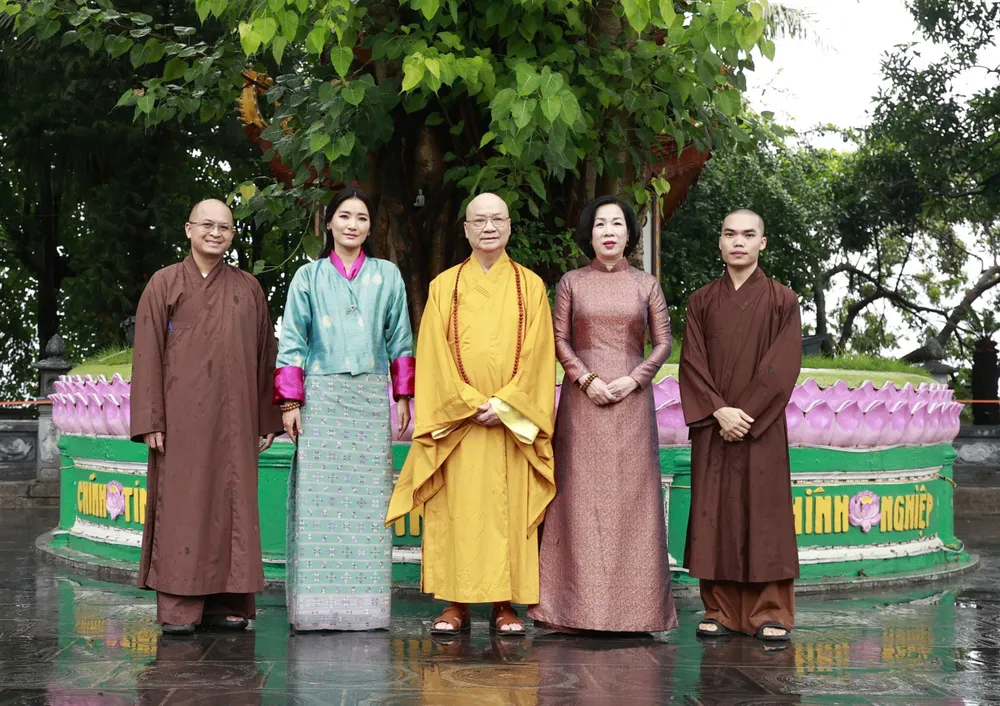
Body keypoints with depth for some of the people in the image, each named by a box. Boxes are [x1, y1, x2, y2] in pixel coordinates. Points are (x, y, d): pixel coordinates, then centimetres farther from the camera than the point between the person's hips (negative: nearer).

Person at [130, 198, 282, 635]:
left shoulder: (249, 289, 11)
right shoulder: (164, 284, 5)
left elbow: (264, 358, 12)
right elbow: (148, 355, 1)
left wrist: (267, 421, 8)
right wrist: (150, 420, -7)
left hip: (233, 419, 3)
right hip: (182, 418, -2)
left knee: (232, 504, 3)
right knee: (181, 505, -3)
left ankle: (225, 603, 10)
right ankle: (179, 609, 2)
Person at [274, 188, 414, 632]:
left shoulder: (387, 275, 13)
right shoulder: (308, 276, 9)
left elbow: (400, 340, 14)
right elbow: (292, 343, 6)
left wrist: (403, 396, 8)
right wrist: (289, 402, -2)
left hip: (371, 396, 1)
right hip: (321, 396, -1)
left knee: (368, 498, -3)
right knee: (319, 499, -6)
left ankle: (365, 605, 1)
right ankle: (317, 607, -3)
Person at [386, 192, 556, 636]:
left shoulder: (530, 286, 9)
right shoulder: (444, 286, 9)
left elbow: (537, 355, 1)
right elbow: (434, 355, 1)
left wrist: (504, 404, -11)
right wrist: (471, 403, -10)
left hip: (513, 422, 0)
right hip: (456, 419, 0)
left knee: (508, 509, 0)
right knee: (456, 510, -1)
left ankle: (505, 604, 5)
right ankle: (456, 604, 5)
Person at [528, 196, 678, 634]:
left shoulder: (646, 285, 8)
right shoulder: (571, 283, 7)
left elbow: (663, 343, 6)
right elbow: (559, 339, 4)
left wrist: (633, 380, -8)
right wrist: (586, 379, -10)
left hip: (632, 401, 0)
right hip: (582, 401, 0)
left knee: (632, 497, 0)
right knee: (581, 497, -2)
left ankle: (634, 606, 6)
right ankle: (581, 604, 3)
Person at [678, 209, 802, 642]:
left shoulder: (781, 300, 2)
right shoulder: (701, 301, 8)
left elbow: (783, 366, -6)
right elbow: (692, 362, 2)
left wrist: (745, 414, -13)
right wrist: (719, 410, -12)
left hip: (761, 425, -2)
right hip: (712, 427, 2)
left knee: (763, 512, -1)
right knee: (714, 513, 2)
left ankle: (770, 612, 6)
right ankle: (720, 609, 10)